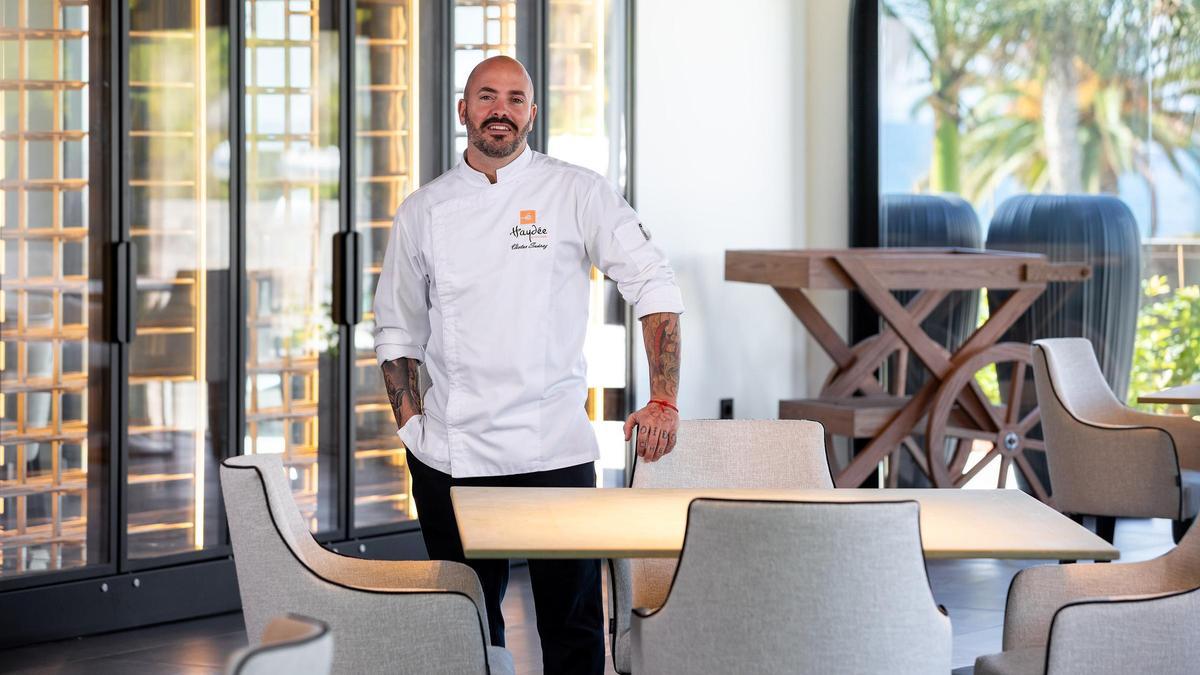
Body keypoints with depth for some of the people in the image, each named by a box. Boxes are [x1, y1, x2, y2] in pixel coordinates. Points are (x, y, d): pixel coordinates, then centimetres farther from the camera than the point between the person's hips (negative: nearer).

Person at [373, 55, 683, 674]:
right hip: (451, 454, 2)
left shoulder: (577, 193, 0)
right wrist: (410, 422, 4)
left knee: (572, 623, -1)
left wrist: (664, 400, -11)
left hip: (553, 450, -2)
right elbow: (397, 327, 16)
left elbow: (653, 285, -2)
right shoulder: (422, 211, 9)